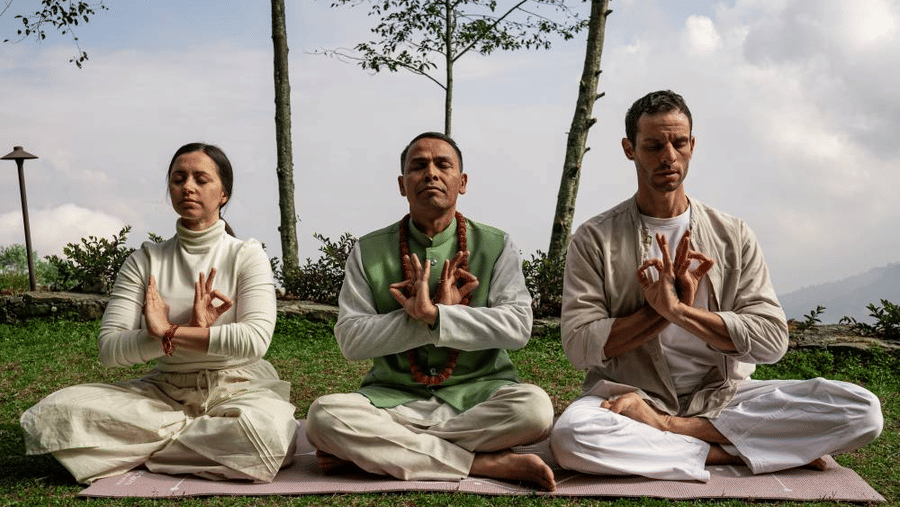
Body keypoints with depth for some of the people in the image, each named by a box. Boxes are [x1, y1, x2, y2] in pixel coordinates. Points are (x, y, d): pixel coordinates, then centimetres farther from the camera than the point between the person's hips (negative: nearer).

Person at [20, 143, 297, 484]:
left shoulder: (246, 255, 0)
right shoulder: (145, 261, 6)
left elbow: (255, 339, -17)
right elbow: (109, 349, -5)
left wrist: (168, 332, -17)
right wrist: (191, 331, -17)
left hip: (239, 389, -2)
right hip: (165, 391, 2)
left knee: (263, 431, -39)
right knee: (53, 413, -20)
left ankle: (138, 447, -12)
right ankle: (207, 437, -12)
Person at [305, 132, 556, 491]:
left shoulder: (496, 247, 4)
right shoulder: (369, 251, 5)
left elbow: (517, 327, -10)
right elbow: (350, 339, -6)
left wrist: (434, 315, -21)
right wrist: (442, 313, -14)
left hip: (477, 395, 0)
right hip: (394, 398, 1)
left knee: (534, 407, -32)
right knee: (325, 414, -29)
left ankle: (372, 450, -21)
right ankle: (486, 463, -24)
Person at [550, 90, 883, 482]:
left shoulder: (733, 236, 8)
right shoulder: (595, 239, 3)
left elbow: (771, 339, -4)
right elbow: (579, 345, -8)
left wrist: (678, 309, -16)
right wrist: (671, 304, -13)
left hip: (722, 397, 3)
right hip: (629, 397, -3)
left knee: (861, 409, -20)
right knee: (571, 435, -38)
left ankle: (667, 429, -19)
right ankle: (736, 452, -20)